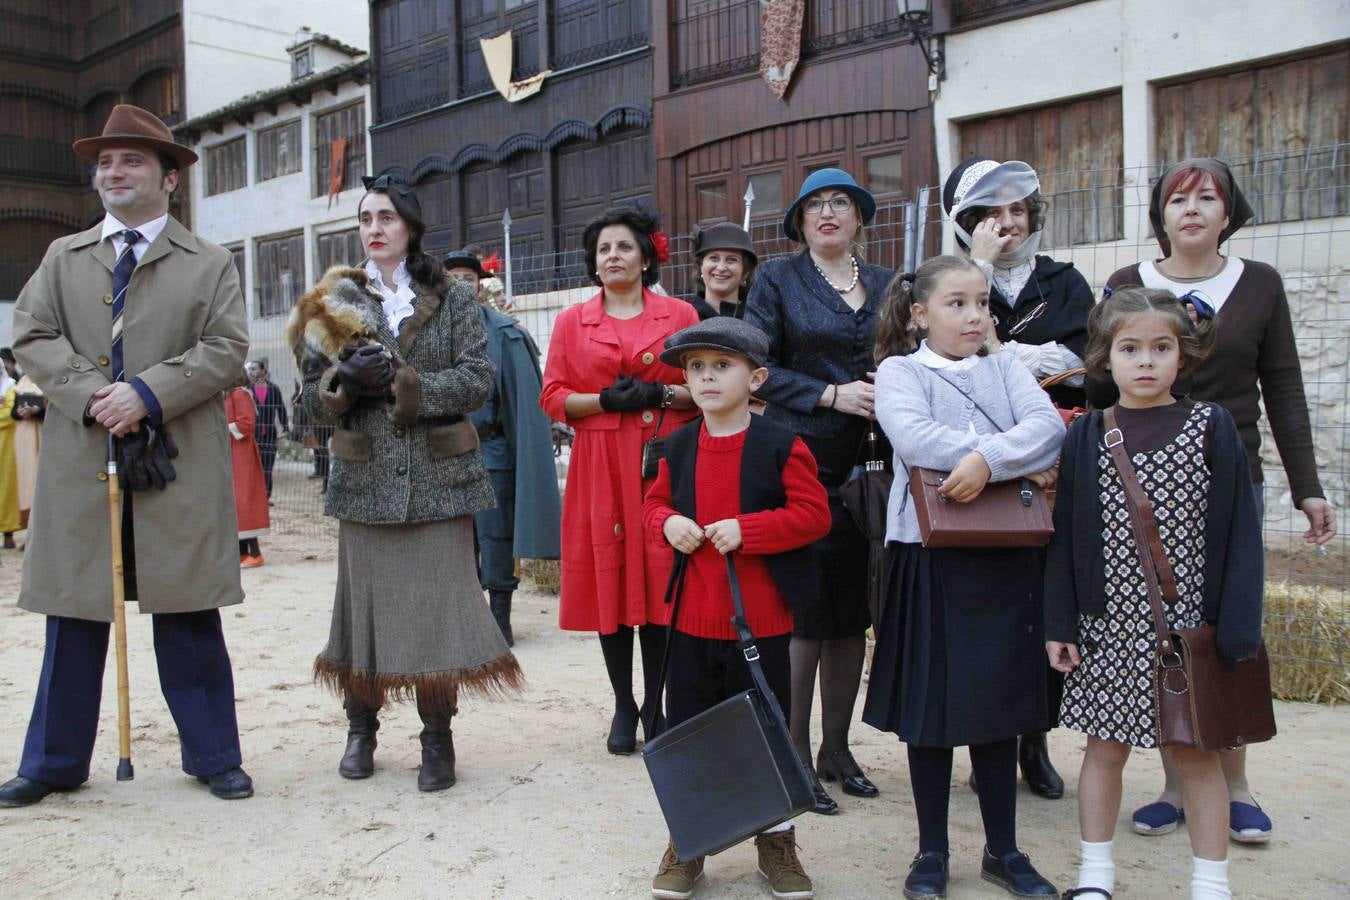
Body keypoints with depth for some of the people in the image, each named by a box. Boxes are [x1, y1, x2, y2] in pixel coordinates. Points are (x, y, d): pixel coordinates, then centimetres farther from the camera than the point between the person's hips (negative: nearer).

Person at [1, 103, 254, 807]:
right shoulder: (63, 257, 16)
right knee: (74, 614, 8)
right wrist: (91, 394, -11)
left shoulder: (209, 264, 9)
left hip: (179, 464, -2)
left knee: (188, 615, 4)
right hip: (79, 458, 2)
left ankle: (212, 756, 16)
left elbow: (226, 349, -3)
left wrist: (146, 393, -14)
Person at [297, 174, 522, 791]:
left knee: (439, 599, -2)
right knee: (365, 597, 6)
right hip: (365, 477, 2)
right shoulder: (336, 300, 11)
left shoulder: (453, 299, 6)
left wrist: (401, 382, -15)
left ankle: (437, 736, 10)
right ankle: (361, 726, 22)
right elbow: (313, 397, 8)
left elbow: (477, 380, -6)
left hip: (438, 476, -1)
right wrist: (346, 380, -14)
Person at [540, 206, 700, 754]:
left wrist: (661, 393, -11)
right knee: (608, 577, 2)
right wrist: (608, 399, -10)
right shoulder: (572, 322, 11)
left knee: (661, 577, -2)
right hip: (600, 466, 1)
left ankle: (654, 703, 12)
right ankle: (623, 706, 15)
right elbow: (553, 398, 5)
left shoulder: (680, 315, 8)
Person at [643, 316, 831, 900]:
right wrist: (668, 523, -8)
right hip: (692, 619, 3)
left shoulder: (781, 447, -8)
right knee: (686, 727, 11)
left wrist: (747, 529, -20)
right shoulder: (679, 447, 5)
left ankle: (776, 839, 29)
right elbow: (654, 502, 15)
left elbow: (814, 515, -10)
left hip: (761, 623, -3)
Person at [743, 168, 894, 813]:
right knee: (803, 612, -3)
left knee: (853, 614, 9)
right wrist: (831, 396, -13)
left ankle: (836, 748, 23)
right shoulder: (778, 279, 4)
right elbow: (759, 366, -4)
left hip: (866, 468, 5)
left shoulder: (885, 285, 15)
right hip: (802, 462, -4)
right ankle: (795, 755, 9)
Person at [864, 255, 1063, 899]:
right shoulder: (899, 371, 2)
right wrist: (1015, 462, -15)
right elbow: (912, 437, -18)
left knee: (999, 700, 11)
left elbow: (1048, 423, -6)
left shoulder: (1005, 370, 12)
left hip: (1006, 558, 3)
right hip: (930, 556, -3)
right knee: (929, 704, 5)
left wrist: (988, 459, -23)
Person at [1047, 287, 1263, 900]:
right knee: (1105, 749, 11)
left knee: (1195, 754, 9)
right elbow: (1066, 536, 2)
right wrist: (1060, 625, 0)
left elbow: (1239, 533, -2)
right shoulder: (1086, 435, 1)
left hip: (1189, 628, -1)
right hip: (1108, 626, 1)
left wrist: (1239, 629, -6)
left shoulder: (1212, 427, -2)